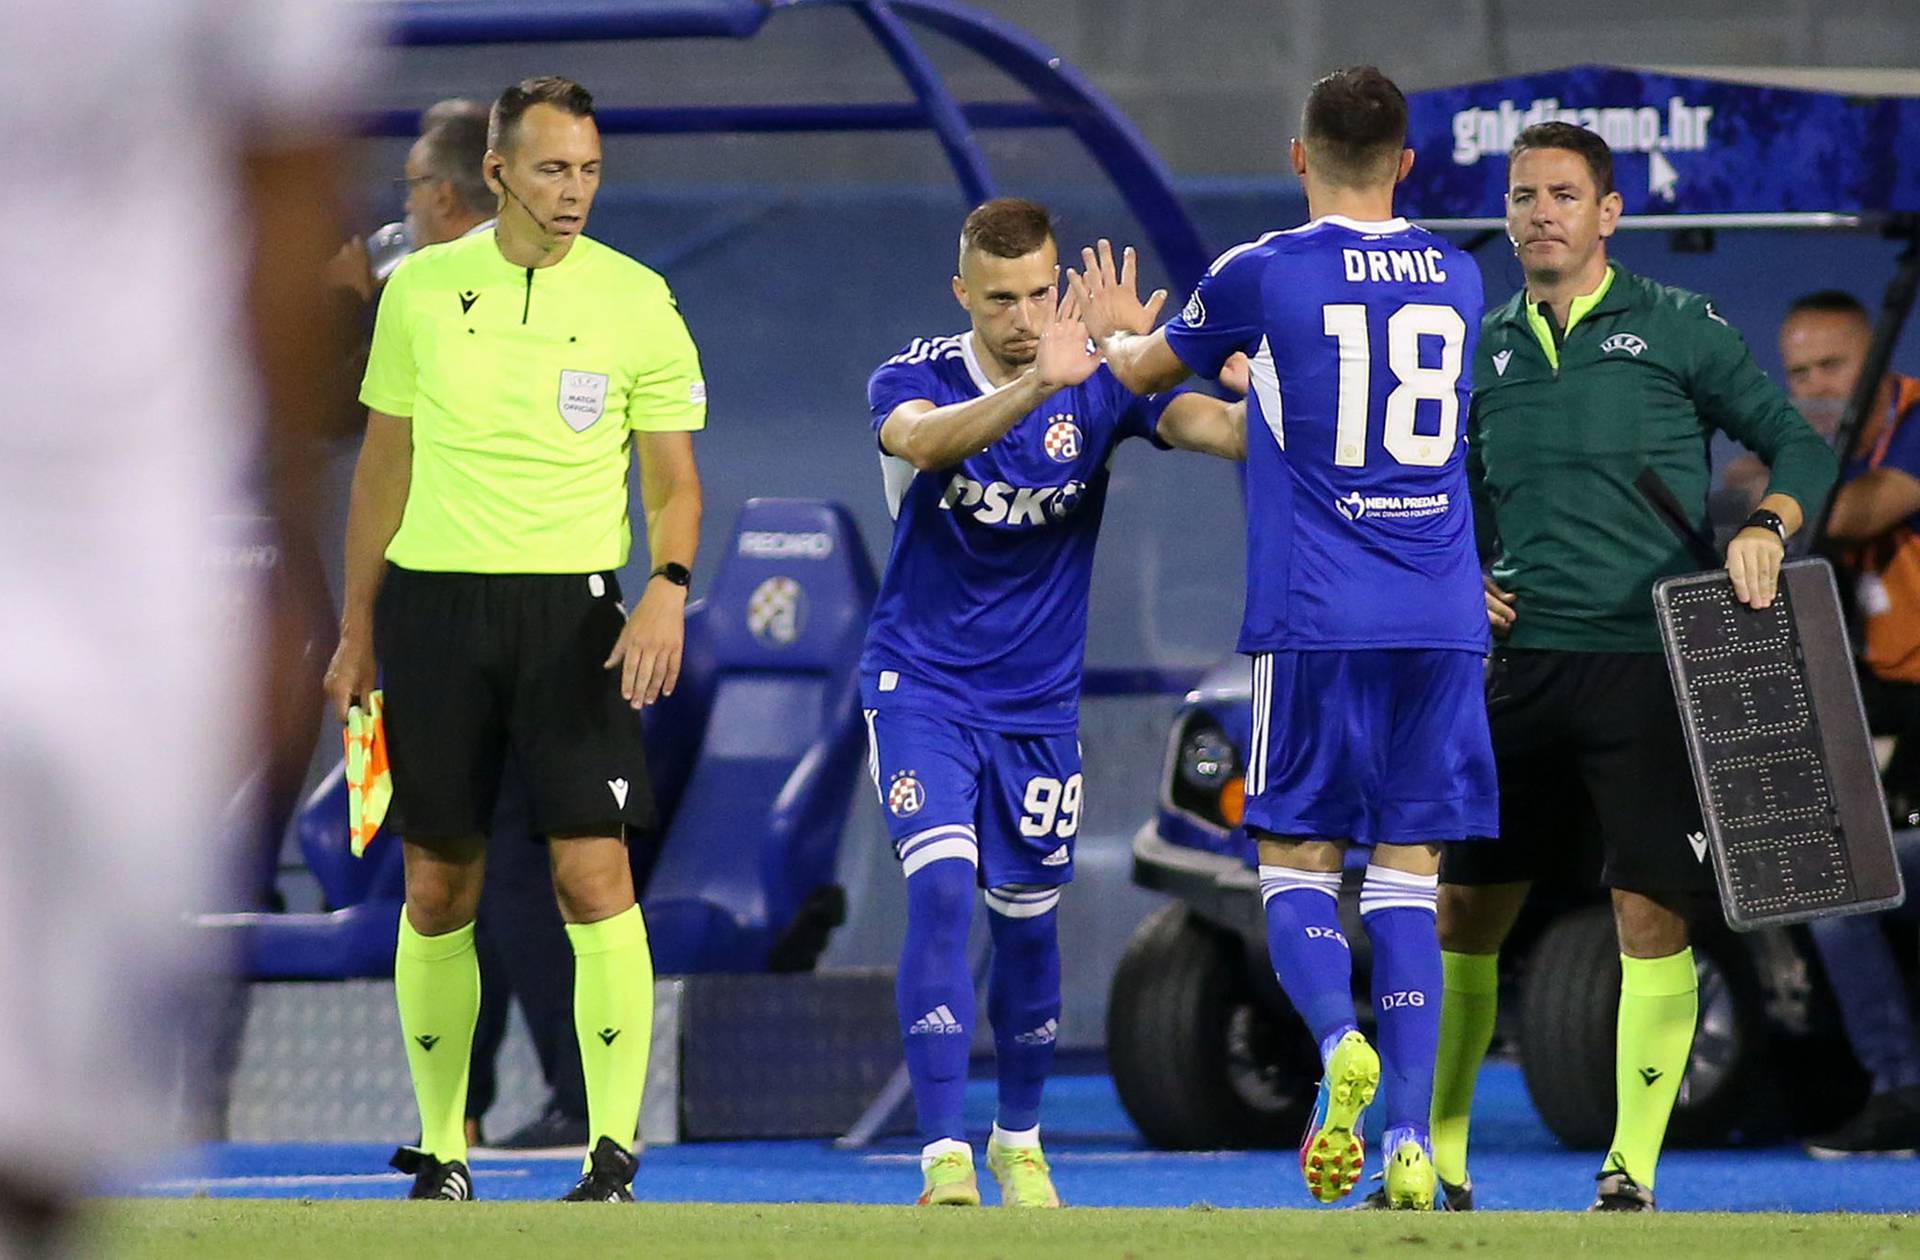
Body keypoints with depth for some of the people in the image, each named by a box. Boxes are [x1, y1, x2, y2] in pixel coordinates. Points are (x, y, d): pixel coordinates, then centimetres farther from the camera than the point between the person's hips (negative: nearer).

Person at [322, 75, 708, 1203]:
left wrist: (668, 586, -15)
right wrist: (357, 629, 12)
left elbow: (672, 477, 4)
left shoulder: (638, 302, 1)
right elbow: (385, 464, 14)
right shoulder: (420, 289, 6)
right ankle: (441, 1149, 13)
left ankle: (614, 1152, -10)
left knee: (594, 873, -11)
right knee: (438, 887, 4)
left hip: (573, 605, -2)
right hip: (431, 603, 2)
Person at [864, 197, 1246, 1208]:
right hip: (920, 685, -3)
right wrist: (1039, 383, -54)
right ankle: (944, 1159, -19)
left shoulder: (1099, 382, -8)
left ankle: (1019, 1142, 33)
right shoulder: (915, 378, -13)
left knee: (1027, 920, 11)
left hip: (1039, 699, 3)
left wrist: (1262, 416, -50)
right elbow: (922, 440, -37)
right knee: (940, 891, -19)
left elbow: (1205, 421, -25)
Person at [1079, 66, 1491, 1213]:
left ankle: (1340, 1043, -24)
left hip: (1315, 622, -3)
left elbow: (1148, 371, 17)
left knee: (1296, 862, 5)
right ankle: (1411, 1141, -5)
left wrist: (1110, 337, 41)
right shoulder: (1457, 279, 11)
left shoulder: (1264, 275, -2)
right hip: (1443, 618, 3)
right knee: (1408, 873, 4)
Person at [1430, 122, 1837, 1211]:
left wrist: (1768, 527, -15)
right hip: (1525, 666, 4)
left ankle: (1632, 1172, 0)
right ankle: (1435, 1159, 16)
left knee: (1651, 916, -7)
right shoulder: (1484, 353, 12)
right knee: (1464, 910, 4)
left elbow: (1802, 446, 4)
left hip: (1650, 665, -4)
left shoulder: (1678, 328, 1)